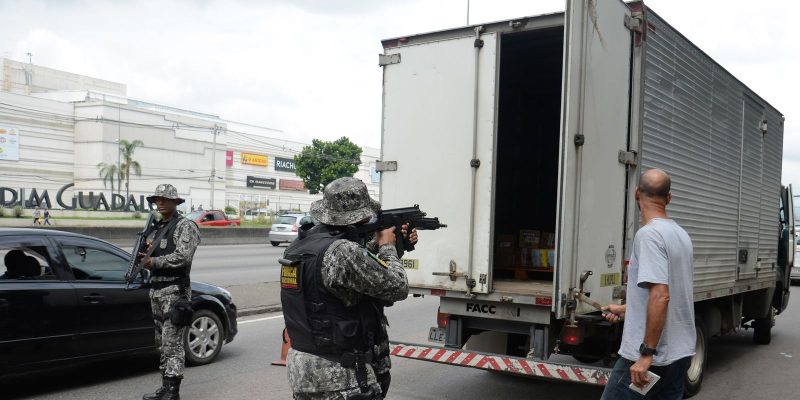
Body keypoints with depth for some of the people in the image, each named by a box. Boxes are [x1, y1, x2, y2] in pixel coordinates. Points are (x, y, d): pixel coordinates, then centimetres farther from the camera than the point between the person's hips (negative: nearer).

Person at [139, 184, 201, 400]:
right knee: (162, 343, 12)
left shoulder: (185, 226, -7)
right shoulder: (159, 227, 19)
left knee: (172, 343, -9)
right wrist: (148, 255, 5)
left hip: (174, 290, -9)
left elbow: (182, 256, -19)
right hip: (156, 290, 9)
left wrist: (154, 261, -12)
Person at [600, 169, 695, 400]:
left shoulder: (649, 234, -16)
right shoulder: (681, 234, 11)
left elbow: (660, 296, -25)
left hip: (649, 357, -9)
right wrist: (625, 309, 30)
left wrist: (647, 354, -23)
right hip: (681, 353, 9)